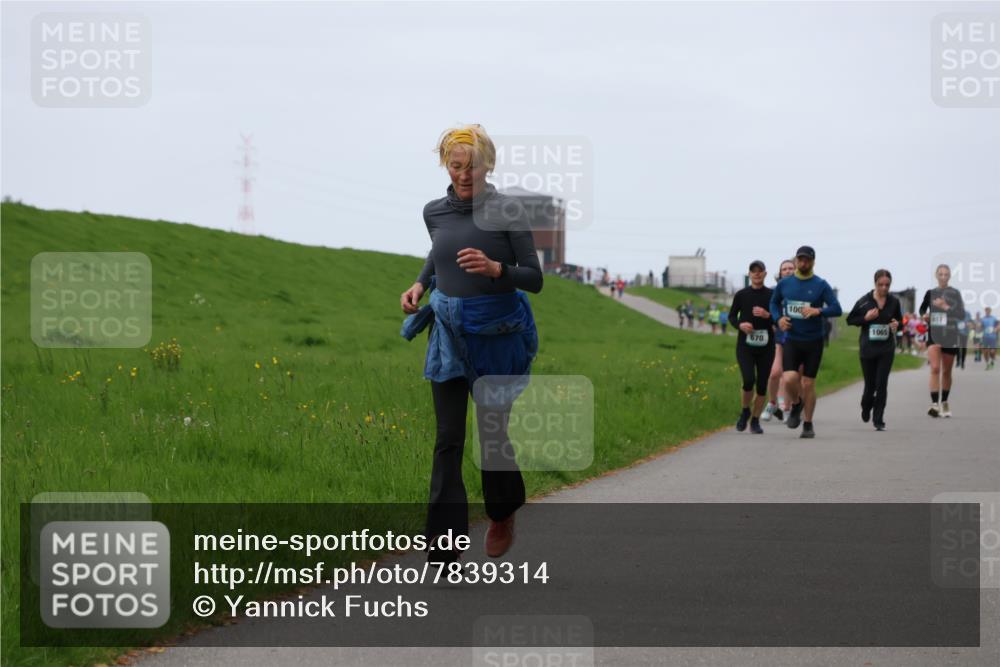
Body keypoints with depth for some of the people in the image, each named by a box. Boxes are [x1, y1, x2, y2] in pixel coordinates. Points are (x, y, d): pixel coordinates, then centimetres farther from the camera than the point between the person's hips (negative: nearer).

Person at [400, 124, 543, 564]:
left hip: (498, 333, -3)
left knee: (492, 432, 9)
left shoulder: (507, 211, -11)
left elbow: (534, 279, -10)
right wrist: (420, 284, 8)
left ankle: (503, 515, 39)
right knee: (448, 440, -3)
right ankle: (444, 550, -5)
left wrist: (495, 268, -27)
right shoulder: (435, 212, 2)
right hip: (449, 334, 3)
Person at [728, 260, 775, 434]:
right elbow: (731, 316, 12)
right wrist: (740, 324, -9)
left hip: (766, 346, 1)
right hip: (745, 345, -1)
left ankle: (755, 421, 16)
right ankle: (744, 411, 10)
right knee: (749, 380, -17)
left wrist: (767, 315, -15)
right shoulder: (741, 295, 2)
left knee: (762, 386, 1)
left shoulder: (772, 296, 1)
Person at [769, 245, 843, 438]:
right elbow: (774, 303, 20)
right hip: (791, 340, 1)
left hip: (814, 341, -1)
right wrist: (778, 318, 0)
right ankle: (796, 404, 15)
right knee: (790, 379, -17)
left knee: (808, 384, 2)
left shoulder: (821, 285, -4)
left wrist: (818, 311, -26)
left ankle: (808, 424, 16)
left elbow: (837, 309, -8)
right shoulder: (784, 284, 4)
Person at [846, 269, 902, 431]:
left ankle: (878, 420, -2)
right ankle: (866, 408, 39)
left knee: (882, 384, -8)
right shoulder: (864, 301, -5)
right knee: (870, 385, 6)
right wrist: (866, 318, -15)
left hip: (886, 349, 1)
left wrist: (896, 324, -7)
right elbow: (850, 319, 2)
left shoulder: (894, 302, 1)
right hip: (867, 349, -1)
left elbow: (899, 319, 17)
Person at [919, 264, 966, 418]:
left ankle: (944, 403, 26)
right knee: (935, 368, -18)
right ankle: (935, 404, -24)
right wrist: (924, 316, -3)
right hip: (934, 335, -1)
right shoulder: (930, 293, 5)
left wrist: (946, 307, -16)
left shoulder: (955, 294, 3)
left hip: (950, 336, 1)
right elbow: (922, 308, 19)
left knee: (946, 371, 10)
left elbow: (962, 315, -4)